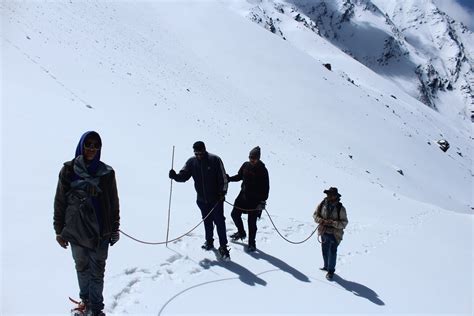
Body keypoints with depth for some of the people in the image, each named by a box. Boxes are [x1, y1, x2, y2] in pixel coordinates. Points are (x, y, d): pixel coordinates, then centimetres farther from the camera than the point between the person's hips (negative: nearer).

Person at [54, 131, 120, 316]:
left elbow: (114, 203, 4)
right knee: (82, 268, 16)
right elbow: (60, 203, 2)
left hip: (100, 232, 0)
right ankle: (85, 299, 37)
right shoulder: (69, 171, -3)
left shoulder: (106, 173, -2)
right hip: (76, 231, 1)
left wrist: (115, 229, 6)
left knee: (97, 271, 5)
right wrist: (59, 230, 3)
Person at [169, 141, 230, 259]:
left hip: (216, 198, -4)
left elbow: (223, 177, -9)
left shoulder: (214, 160, -12)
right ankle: (209, 242, 33)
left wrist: (222, 192, -13)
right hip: (202, 199, 4)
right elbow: (184, 176, -5)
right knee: (207, 221, 16)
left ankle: (223, 247, 3)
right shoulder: (191, 162, -1)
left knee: (219, 222, -3)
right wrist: (175, 176, -25)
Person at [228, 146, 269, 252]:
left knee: (252, 222, 1)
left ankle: (252, 244, 17)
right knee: (235, 214, 10)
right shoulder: (246, 165, 0)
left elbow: (266, 187, -12)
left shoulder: (262, 170, -14)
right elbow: (239, 176, 15)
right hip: (243, 195, 6)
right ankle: (241, 232, 37)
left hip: (255, 199, -5)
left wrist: (263, 201, -16)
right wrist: (229, 178, -2)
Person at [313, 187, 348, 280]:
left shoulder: (340, 208, -14)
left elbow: (344, 223, -12)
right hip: (324, 233, 4)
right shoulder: (322, 205, -5)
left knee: (332, 252, 0)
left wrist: (332, 223, -26)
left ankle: (331, 270, 16)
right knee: (325, 251, 18)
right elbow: (315, 215, 4)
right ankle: (326, 266, 39)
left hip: (335, 234, -4)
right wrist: (321, 221, -15)